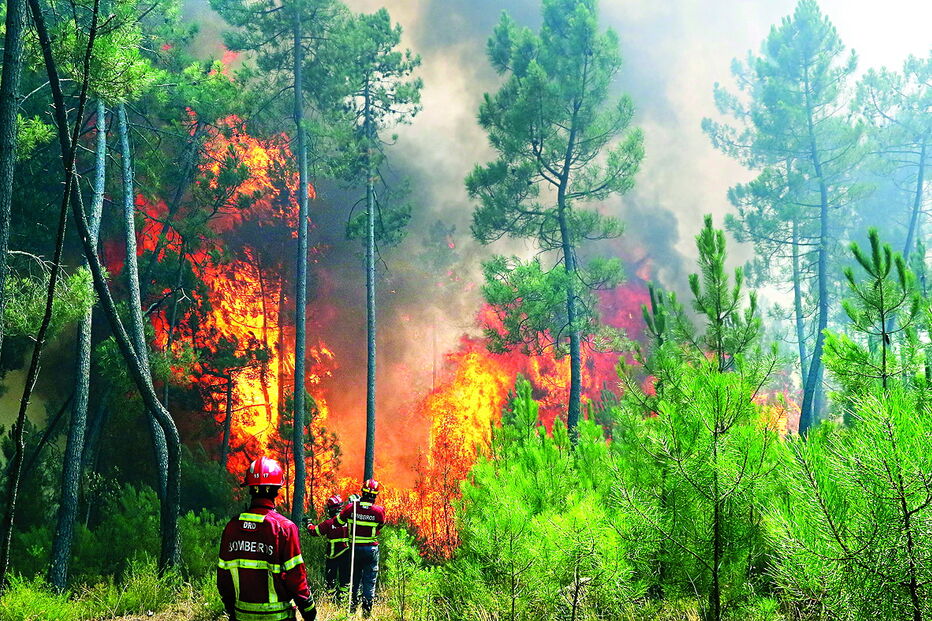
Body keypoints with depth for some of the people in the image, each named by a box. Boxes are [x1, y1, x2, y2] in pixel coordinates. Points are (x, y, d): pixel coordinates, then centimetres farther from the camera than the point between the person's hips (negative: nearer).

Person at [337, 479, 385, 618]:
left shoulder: (351, 508, -10)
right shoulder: (379, 511, -14)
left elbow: (338, 521, 3)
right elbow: (381, 525, 3)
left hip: (355, 548, 2)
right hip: (371, 549, -2)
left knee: (354, 579, 16)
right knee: (369, 580, 6)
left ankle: (352, 607, 18)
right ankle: (367, 610, 5)